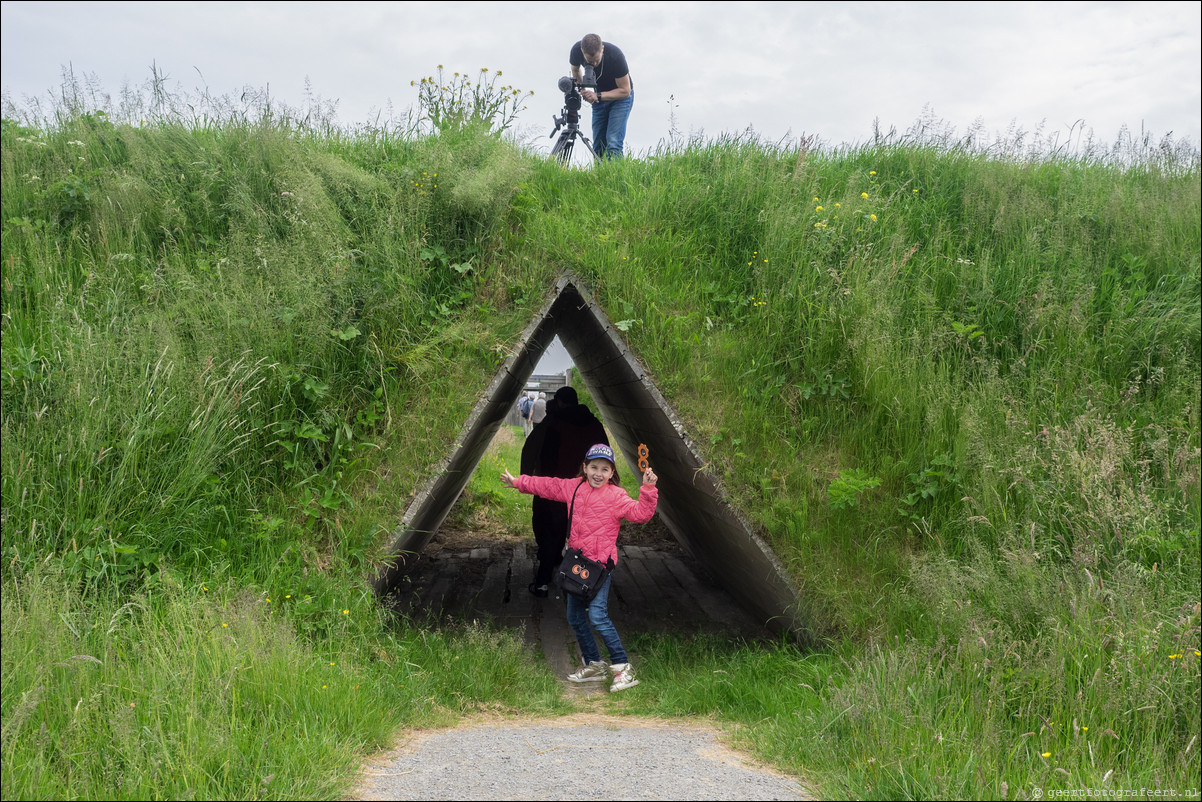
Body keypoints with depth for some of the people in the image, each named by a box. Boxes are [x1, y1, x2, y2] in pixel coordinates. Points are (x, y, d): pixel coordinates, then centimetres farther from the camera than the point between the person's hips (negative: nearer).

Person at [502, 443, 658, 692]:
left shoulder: (616, 496, -8)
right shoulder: (574, 487, 8)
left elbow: (640, 512, -18)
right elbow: (547, 485, 20)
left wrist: (648, 490, -31)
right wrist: (517, 482, 25)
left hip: (600, 563, -7)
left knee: (597, 615, -18)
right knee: (574, 617, 13)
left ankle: (623, 668, -11)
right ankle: (593, 665, 28)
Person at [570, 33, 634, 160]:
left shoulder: (615, 55, -32)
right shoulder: (576, 50, -19)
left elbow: (625, 91, -23)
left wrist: (597, 96, -31)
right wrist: (582, 90, -8)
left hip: (620, 97, -5)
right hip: (599, 97, 5)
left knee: (613, 142, -21)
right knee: (598, 145, -1)